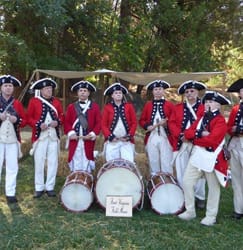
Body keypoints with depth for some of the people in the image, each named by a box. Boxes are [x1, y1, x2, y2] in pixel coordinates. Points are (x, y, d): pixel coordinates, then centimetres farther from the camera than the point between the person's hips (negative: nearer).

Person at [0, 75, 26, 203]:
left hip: (13, 139, 2)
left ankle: (10, 193, 12)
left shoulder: (18, 104, 9)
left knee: (12, 167, 3)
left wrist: (16, 120, -11)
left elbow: (24, 120, 9)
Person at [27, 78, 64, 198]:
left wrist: (57, 122, -11)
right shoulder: (33, 101, 1)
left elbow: (62, 116, 11)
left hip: (54, 135, 3)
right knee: (39, 162, 2)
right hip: (40, 135, -2)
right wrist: (38, 124, -17)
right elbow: (29, 118, -1)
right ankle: (39, 188, 14)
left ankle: (50, 187, 14)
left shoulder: (56, 101, 11)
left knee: (53, 162, 4)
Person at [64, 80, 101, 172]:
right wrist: (71, 133, -11)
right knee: (75, 166, 2)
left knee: (86, 165, 3)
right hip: (75, 140, 1)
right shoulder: (71, 107, 12)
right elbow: (67, 122, 6)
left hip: (88, 140, -1)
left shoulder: (95, 106, 8)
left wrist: (92, 134, -12)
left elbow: (99, 122, 2)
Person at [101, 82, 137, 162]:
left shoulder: (129, 106, 6)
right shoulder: (107, 107, 4)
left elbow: (134, 122, 4)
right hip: (112, 142, 0)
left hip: (127, 141, 0)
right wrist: (110, 136, -11)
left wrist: (129, 136, -7)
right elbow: (104, 124, 1)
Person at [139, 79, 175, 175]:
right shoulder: (148, 105, 11)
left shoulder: (170, 105, 5)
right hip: (151, 138, 2)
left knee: (166, 164, -2)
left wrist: (166, 124, -18)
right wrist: (147, 126, -8)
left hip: (165, 138, -2)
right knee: (153, 163, 8)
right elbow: (141, 120, 11)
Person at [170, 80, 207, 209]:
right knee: (181, 172, 4)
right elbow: (172, 123, 5)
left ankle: (199, 198, 15)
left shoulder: (203, 108, 4)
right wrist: (181, 135, -11)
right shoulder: (178, 107, 14)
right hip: (181, 144, 3)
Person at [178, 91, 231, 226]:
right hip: (197, 156, 7)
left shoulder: (220, 121, -9)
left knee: (213, 187, 6)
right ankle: (190, 211, 20)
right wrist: (200, 134, -15)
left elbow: (212, 140, -22)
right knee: (187, 182, 5)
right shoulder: (201, 119, 15)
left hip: (212, 158, -7)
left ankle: (211, 216, 19)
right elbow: (187, 133, 3)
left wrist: (195, 139, -9)